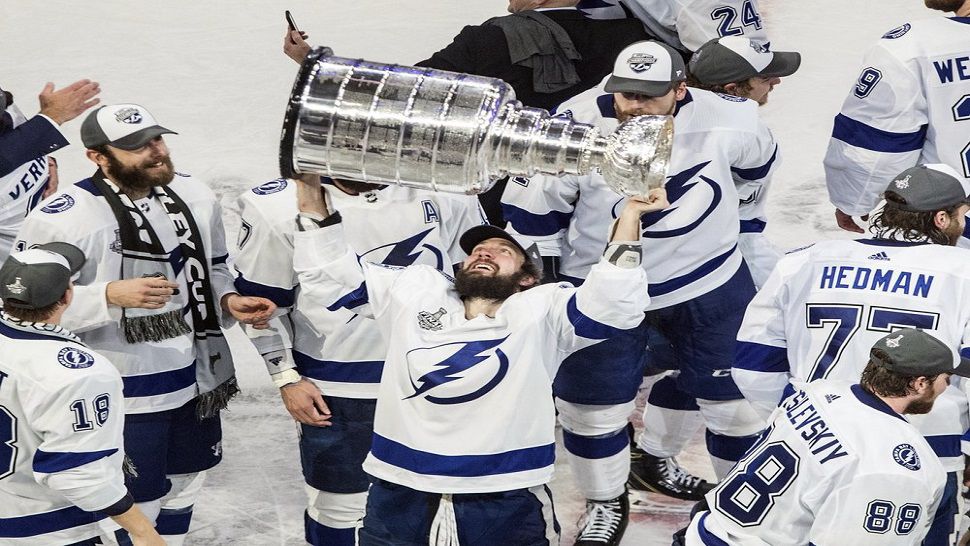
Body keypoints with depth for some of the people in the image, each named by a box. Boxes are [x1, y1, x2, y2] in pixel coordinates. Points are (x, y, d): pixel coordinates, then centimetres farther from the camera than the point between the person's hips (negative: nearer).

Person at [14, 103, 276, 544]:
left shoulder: (194, 196, 2)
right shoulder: (60, 220, -18)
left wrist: (229, 301, -4)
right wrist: (111, 296, -28)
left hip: (197, 382, 6)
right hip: (124, 398, -6)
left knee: (183, 488, 21)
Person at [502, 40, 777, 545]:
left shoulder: (725, 120, -21)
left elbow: (757, 162, 4)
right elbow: (531, 207, -10)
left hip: (711, 282, 1)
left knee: (741, 393, 8)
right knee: (591, 404, 7)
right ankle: (606, 504, 33)